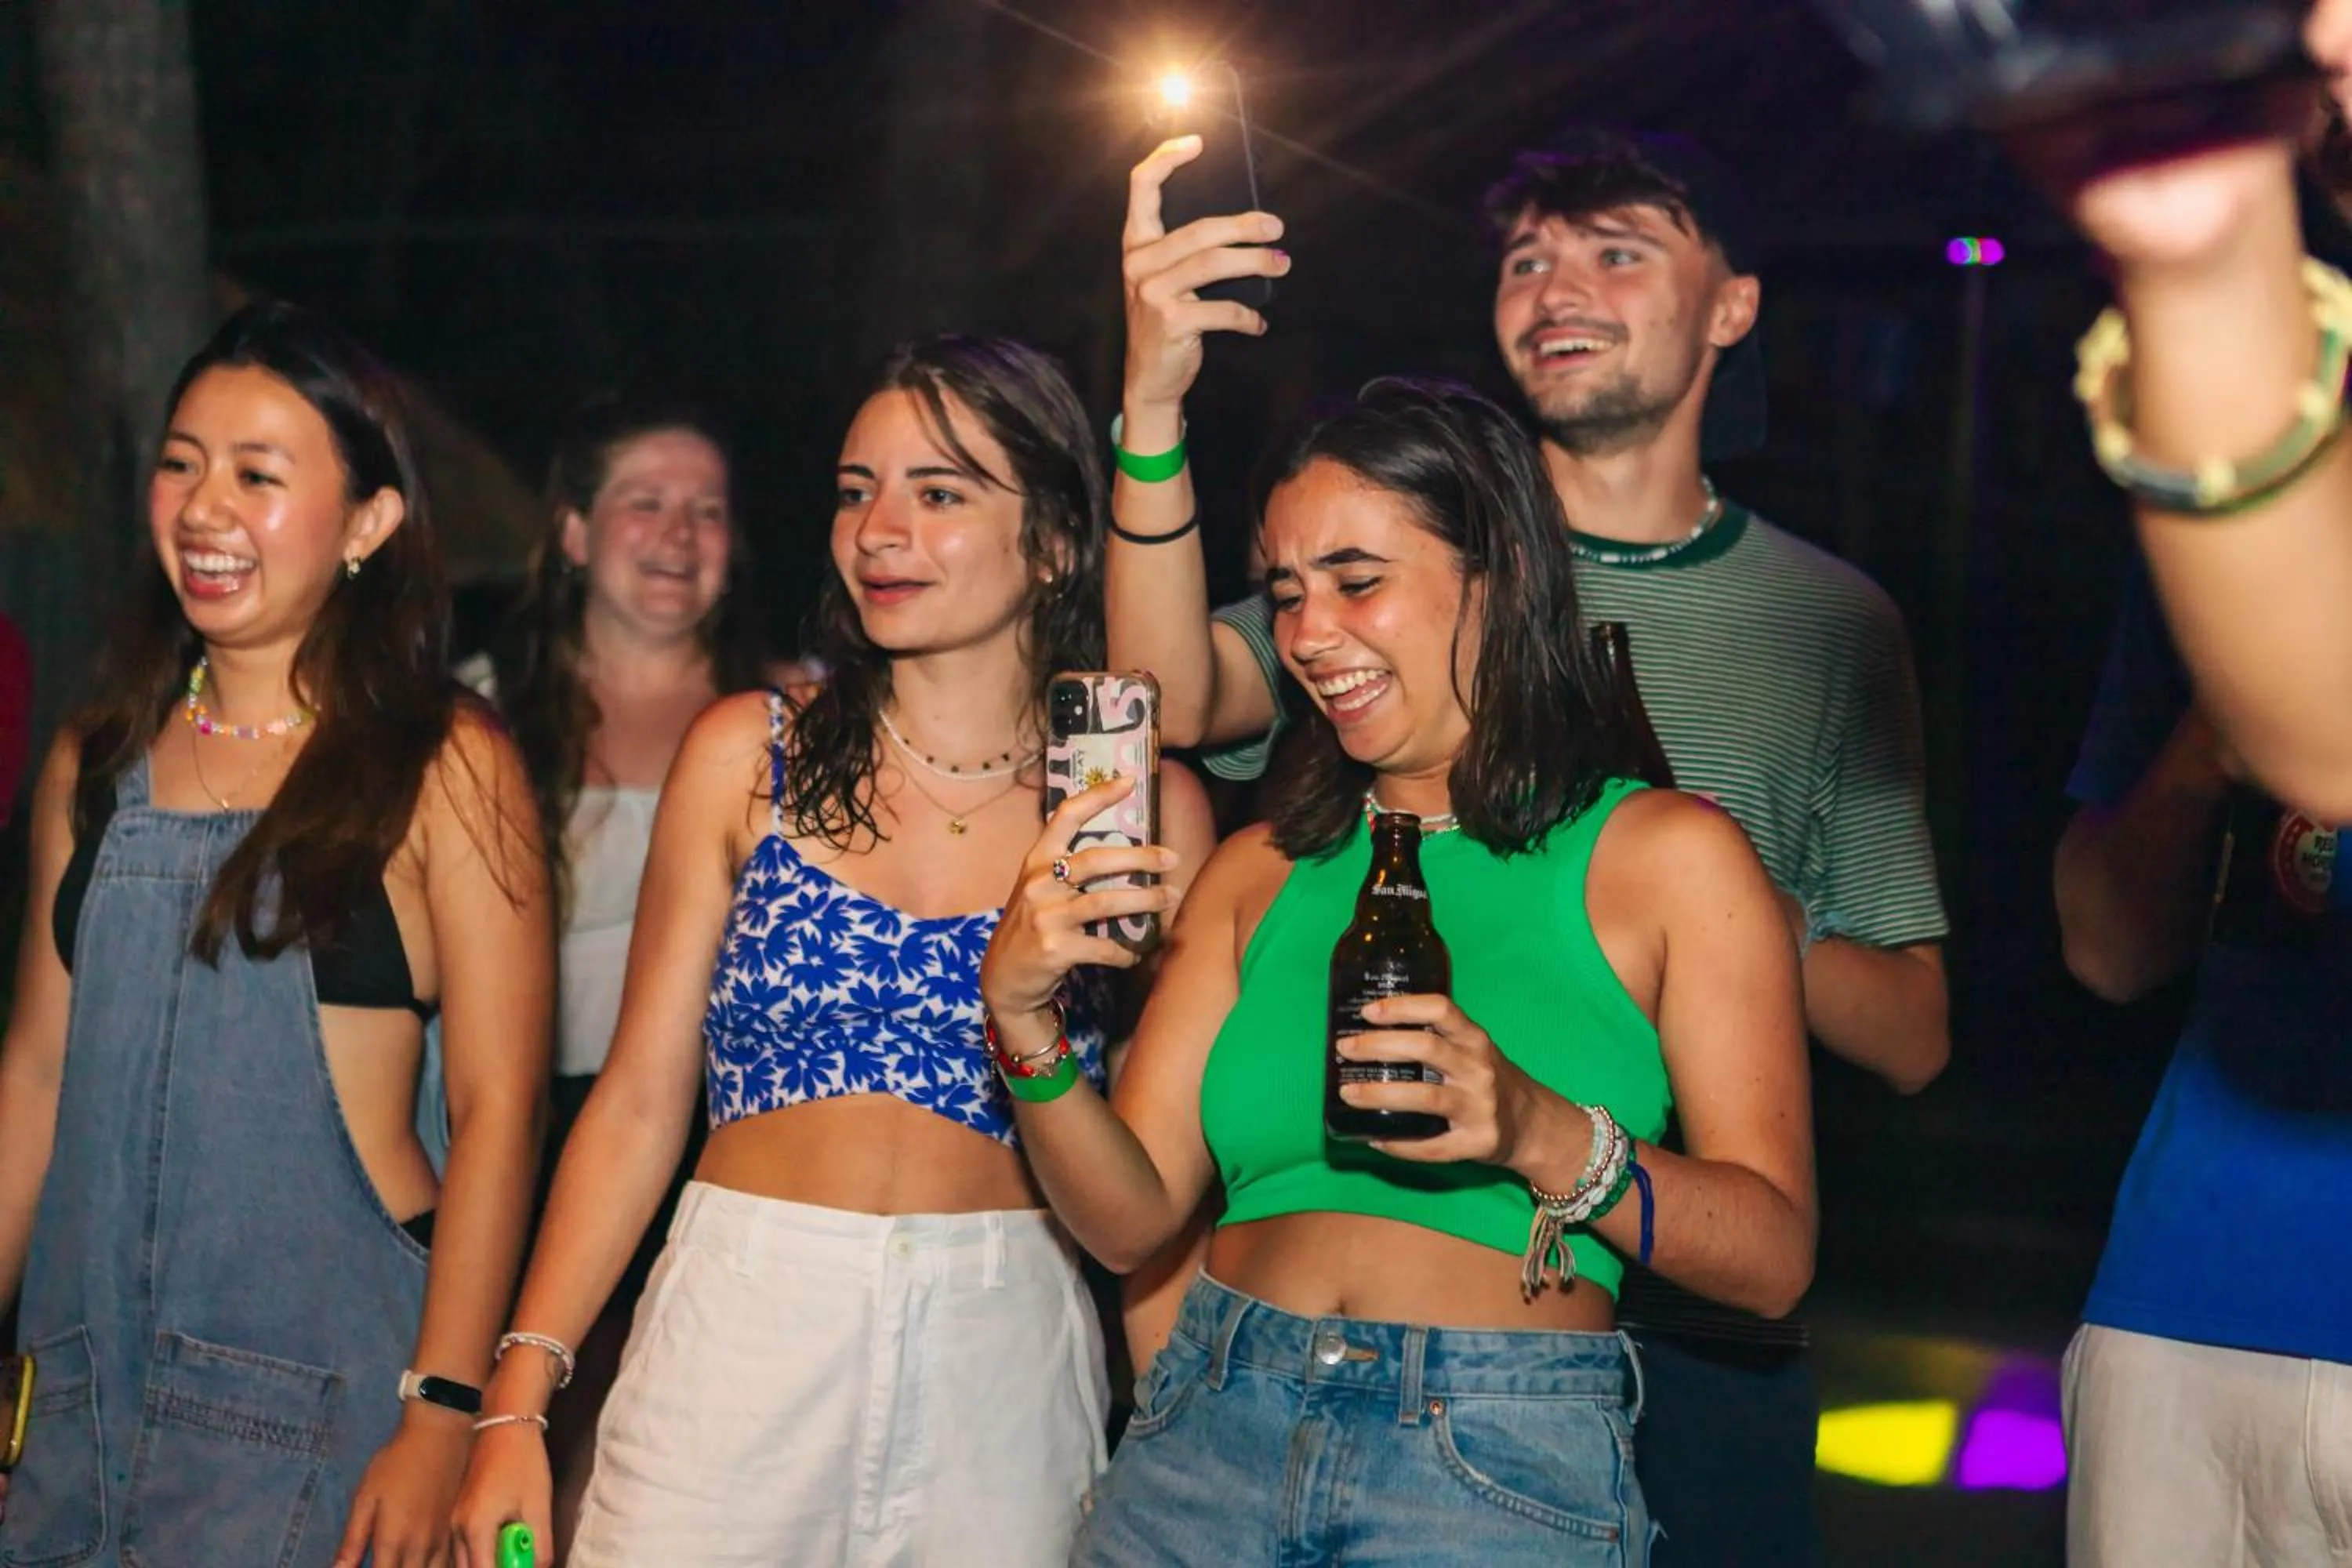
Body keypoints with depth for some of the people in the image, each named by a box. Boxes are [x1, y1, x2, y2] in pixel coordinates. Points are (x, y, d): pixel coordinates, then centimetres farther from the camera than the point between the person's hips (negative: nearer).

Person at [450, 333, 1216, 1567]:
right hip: (742, 1336, 0)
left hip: (1005, 1364, 0)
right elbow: (640, 1099, 4)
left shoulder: (1146, 807, 1)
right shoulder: (748, 756, 3)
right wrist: (515, 1408, -2)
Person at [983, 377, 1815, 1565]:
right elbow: (1130, 1219, 7)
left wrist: (1541, 1134, -21)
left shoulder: (1668, 855, 1)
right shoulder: (1260, 872, 12)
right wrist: (1021, 1015, -9)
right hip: (1205, 1440, 4)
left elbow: (1773, 1257, -6)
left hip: (1497, 1467, -3)